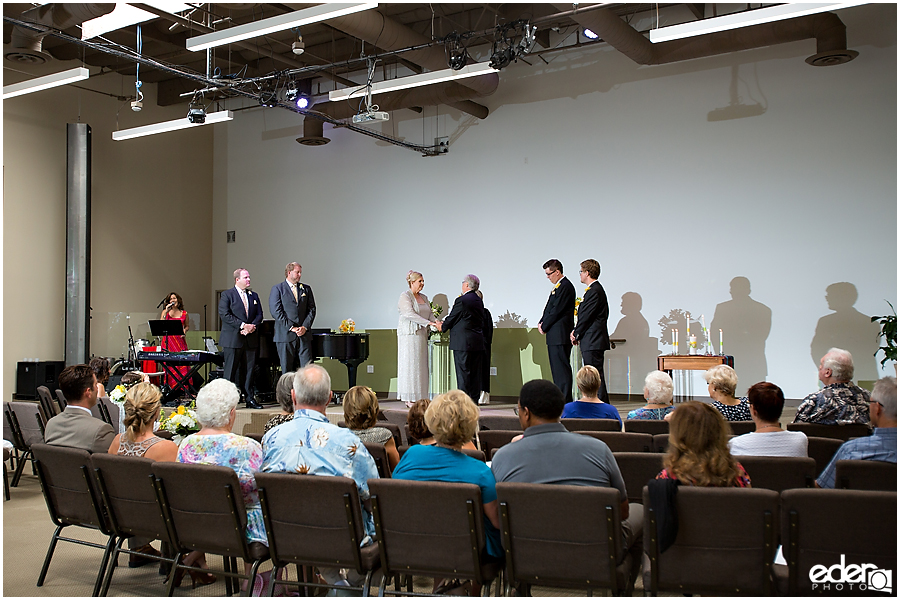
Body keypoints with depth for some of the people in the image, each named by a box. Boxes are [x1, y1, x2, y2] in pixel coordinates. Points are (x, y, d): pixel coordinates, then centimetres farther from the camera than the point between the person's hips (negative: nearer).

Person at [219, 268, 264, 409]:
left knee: (249, 370, 6)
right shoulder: (227, 295, -1)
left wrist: (252, 326, -8)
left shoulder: (254, 295, 15)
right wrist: (243, 325, -16)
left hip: (251, 339, 5)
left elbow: (259, 314, 12)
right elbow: (224, 314, -11)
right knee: (231, 370, -2)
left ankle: (249, 399, 12)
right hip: (233, 339, -5)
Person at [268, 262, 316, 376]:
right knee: (287, 370, 2)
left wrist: (305, 327, -6)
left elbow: (312, 309, 10)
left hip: (304, 335, 3)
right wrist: (291, 327, -12)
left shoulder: (306, 289, 14)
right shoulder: (277, 289, 2)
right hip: (285, 336, -3)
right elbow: (276, 311, -7)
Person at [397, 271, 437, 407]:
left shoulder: (424, 297, 17)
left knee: (421, 365, 5)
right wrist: (429, 323, -23)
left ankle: (419, 397, 8)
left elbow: (430, 314, 12)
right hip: (409, 334, -7)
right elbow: (410, 314, -18)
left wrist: (436, 323, -9)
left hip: (421, 334, 8)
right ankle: (409, 399, -4)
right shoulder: (405, 296, -6)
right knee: (410, 364, -6)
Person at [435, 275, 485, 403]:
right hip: (478, 342, 7)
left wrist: (442, 326, 16)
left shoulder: (462, 300, -13)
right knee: (475, 373, 9)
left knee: (463, 372, -4)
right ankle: (474, 401, 13)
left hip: (463, 342, -7)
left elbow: (452, 318, -6)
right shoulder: (479, 301, 11)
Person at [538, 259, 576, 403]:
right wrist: (541, 323, 6)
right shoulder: (558, 286, 19)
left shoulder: (566, 286, -13)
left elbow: (557, 310, -17)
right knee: (556, 368, 12)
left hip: (561, 335, -10)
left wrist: (544, 327, -10)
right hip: (554, 336, 10)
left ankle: (566, 401, -7)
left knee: (562, 368, -9)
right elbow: (549, 308, 21)